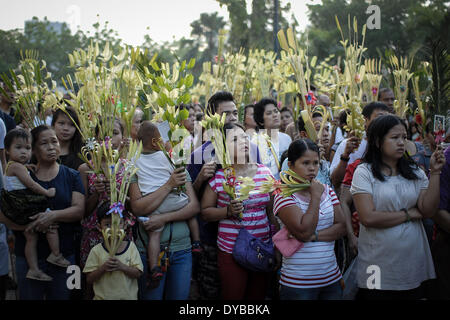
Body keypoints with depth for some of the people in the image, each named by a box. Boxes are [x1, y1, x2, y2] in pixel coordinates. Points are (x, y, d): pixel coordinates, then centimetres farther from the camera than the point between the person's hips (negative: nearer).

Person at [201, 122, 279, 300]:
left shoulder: (265, 172, 5)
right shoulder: (219, 177, -6)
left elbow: (272, 212, 13)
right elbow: (205, 212, -1)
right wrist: (229, 211, -17)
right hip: (231, 251, -3)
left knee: (259, 296, 12)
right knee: (232, 297, 3)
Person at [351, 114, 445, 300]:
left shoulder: (415, 172, 8)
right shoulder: (364, 172, -7)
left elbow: (428, 211, -4)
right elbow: (368, 218, -17)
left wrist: (435, 172, -9)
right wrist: (409, 214, -8)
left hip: (413, 264, 4)